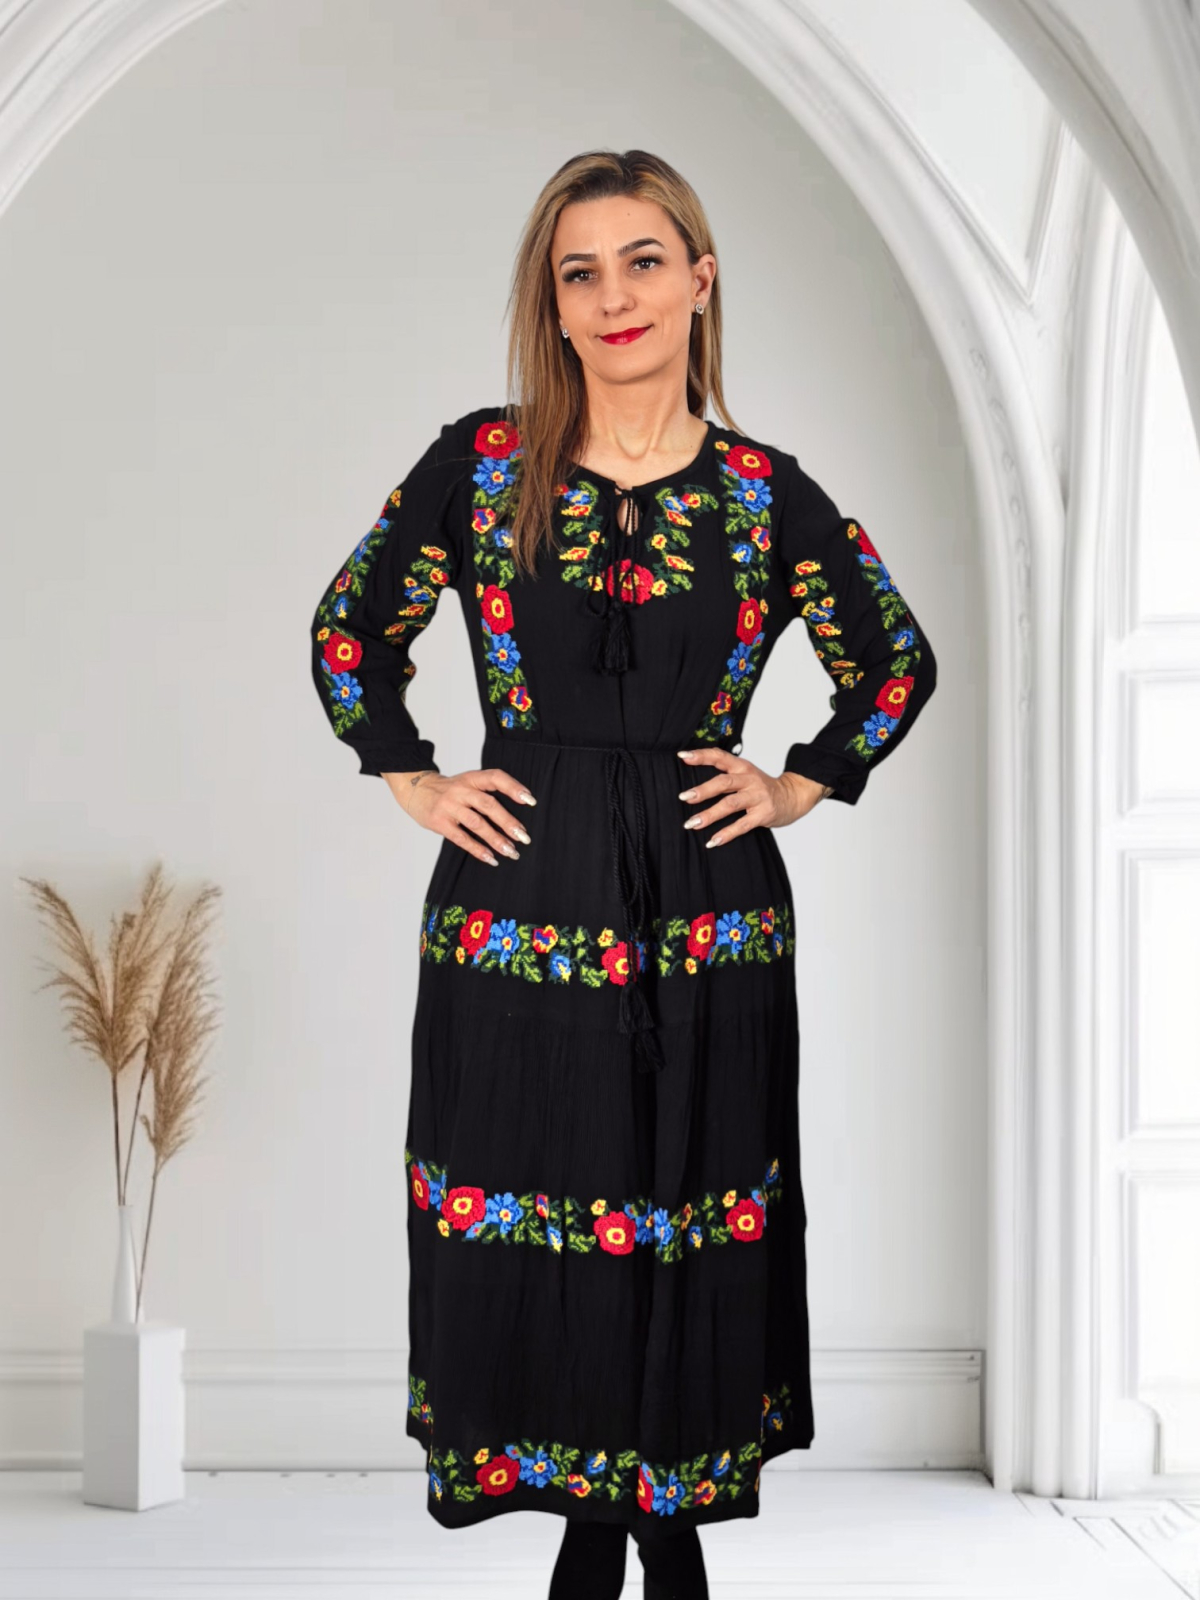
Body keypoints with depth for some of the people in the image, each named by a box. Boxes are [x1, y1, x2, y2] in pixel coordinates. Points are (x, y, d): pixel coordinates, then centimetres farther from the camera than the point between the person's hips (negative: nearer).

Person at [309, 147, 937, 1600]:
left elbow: (898, 667, 14)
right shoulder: (478, 465, 0)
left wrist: (796, 788, 5)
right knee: (523, 1234, 4)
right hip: (516, 906, 0)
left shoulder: (766, 496, 1)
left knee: (684, 1230, 6)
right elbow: (348, 633, 11)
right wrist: (416, 784, 4)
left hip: (704, 919, 0)